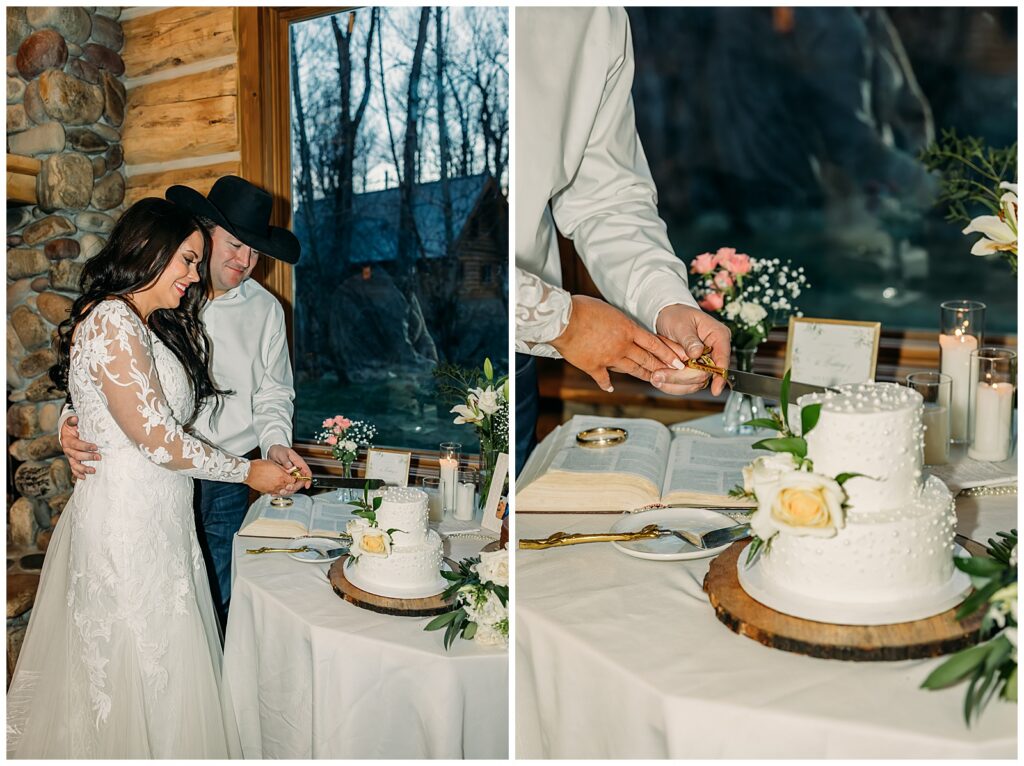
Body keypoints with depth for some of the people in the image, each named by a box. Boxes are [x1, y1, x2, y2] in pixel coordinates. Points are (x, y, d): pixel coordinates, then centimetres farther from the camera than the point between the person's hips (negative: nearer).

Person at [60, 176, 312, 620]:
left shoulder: (265, 309, 7)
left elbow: (272, 393, 11)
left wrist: (275, 443, -8)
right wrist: (72, 426, -16)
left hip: (227, 481, 2)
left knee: (218, 605, 10)